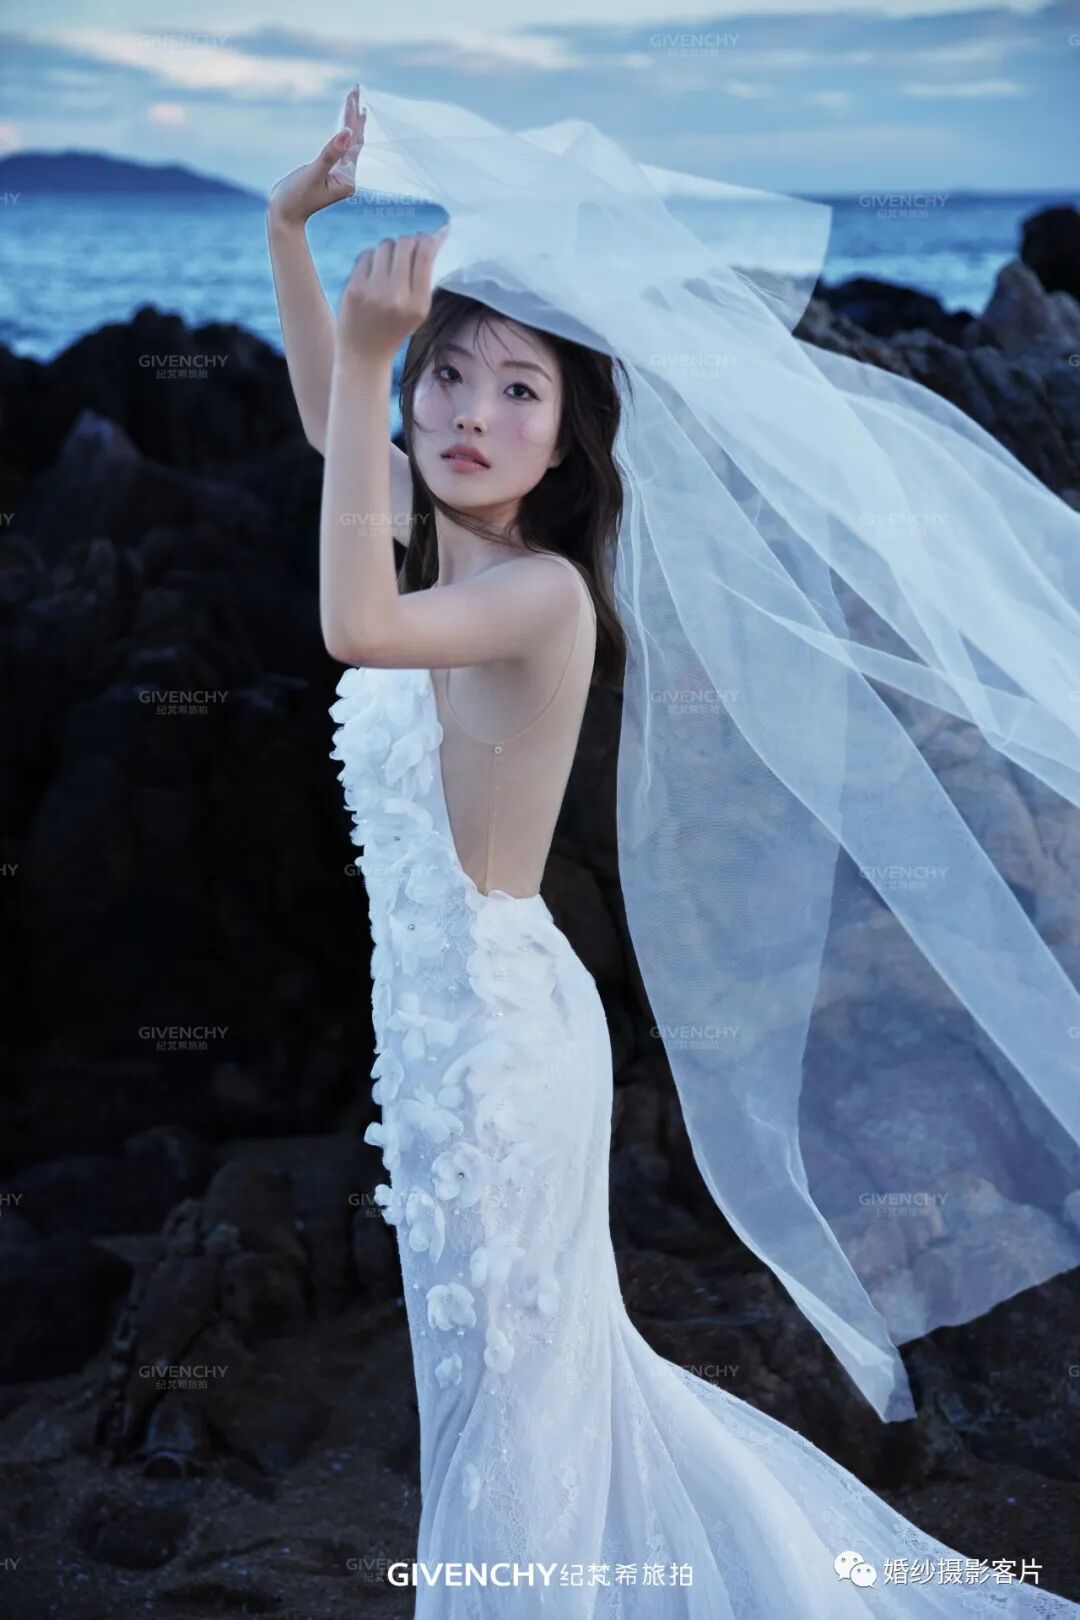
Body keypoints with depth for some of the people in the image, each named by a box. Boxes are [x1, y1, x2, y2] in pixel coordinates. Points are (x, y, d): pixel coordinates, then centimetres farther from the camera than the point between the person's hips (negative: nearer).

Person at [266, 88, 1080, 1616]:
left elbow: (353, 628, -42)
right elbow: (330, 420, 18)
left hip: (498, 1023, -9)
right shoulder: (448, 540, 1)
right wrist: (289, 228, 8)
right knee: (546, 1347, 24)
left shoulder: (542, 589, -23)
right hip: (442, 1010, 10)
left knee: (508, 1374, 8)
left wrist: (364, 348, -39)